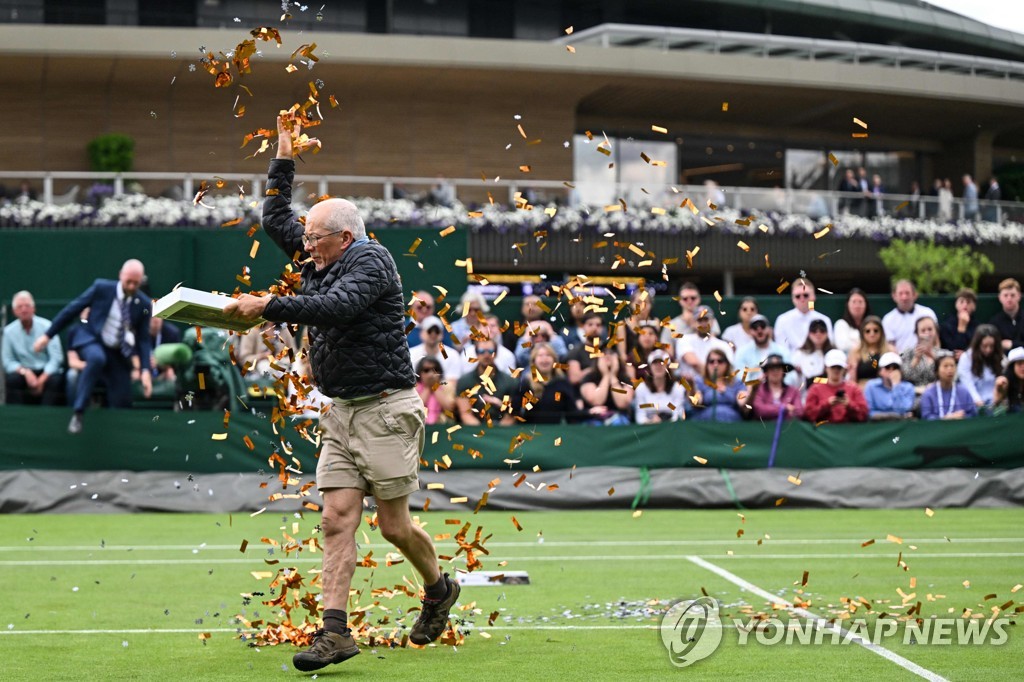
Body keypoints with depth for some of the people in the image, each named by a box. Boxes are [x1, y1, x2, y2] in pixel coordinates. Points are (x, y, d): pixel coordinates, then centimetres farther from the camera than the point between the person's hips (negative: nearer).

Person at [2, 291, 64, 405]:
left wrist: (42, 380, -21)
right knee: (12, 379, -30)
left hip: (46, 372, -1)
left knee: (55, 380, -33)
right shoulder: (9, 331, -1)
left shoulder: (46, 326, -6)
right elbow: (8, 361, 0)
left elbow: (56, 358, -10)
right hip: (25, 373, 1)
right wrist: (25, 372, -19)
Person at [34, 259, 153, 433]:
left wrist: (145, 370, -10)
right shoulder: (102, 288, -11)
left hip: (118, 354, 4)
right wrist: (48, 335, -3)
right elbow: (73, 309, -4)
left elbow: (143, 339, 0)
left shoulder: (144, 304, -4)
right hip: (92, 341, -4)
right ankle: (77, 414, -33)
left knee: (122, 402, -2)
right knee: (97, 358, -38)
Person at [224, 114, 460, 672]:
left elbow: (335, 307, -27)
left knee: (394, 526, 1)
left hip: (385, 411, -7)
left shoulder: (370, 260, -10)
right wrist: (284, 151, 19)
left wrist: (267, 306, -28)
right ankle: (334, 631, -7)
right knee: (337, 520, -3)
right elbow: (275, 218, 23)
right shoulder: (320, 261, 14)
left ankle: (439, 588, 28)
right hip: (340, 414, 8)